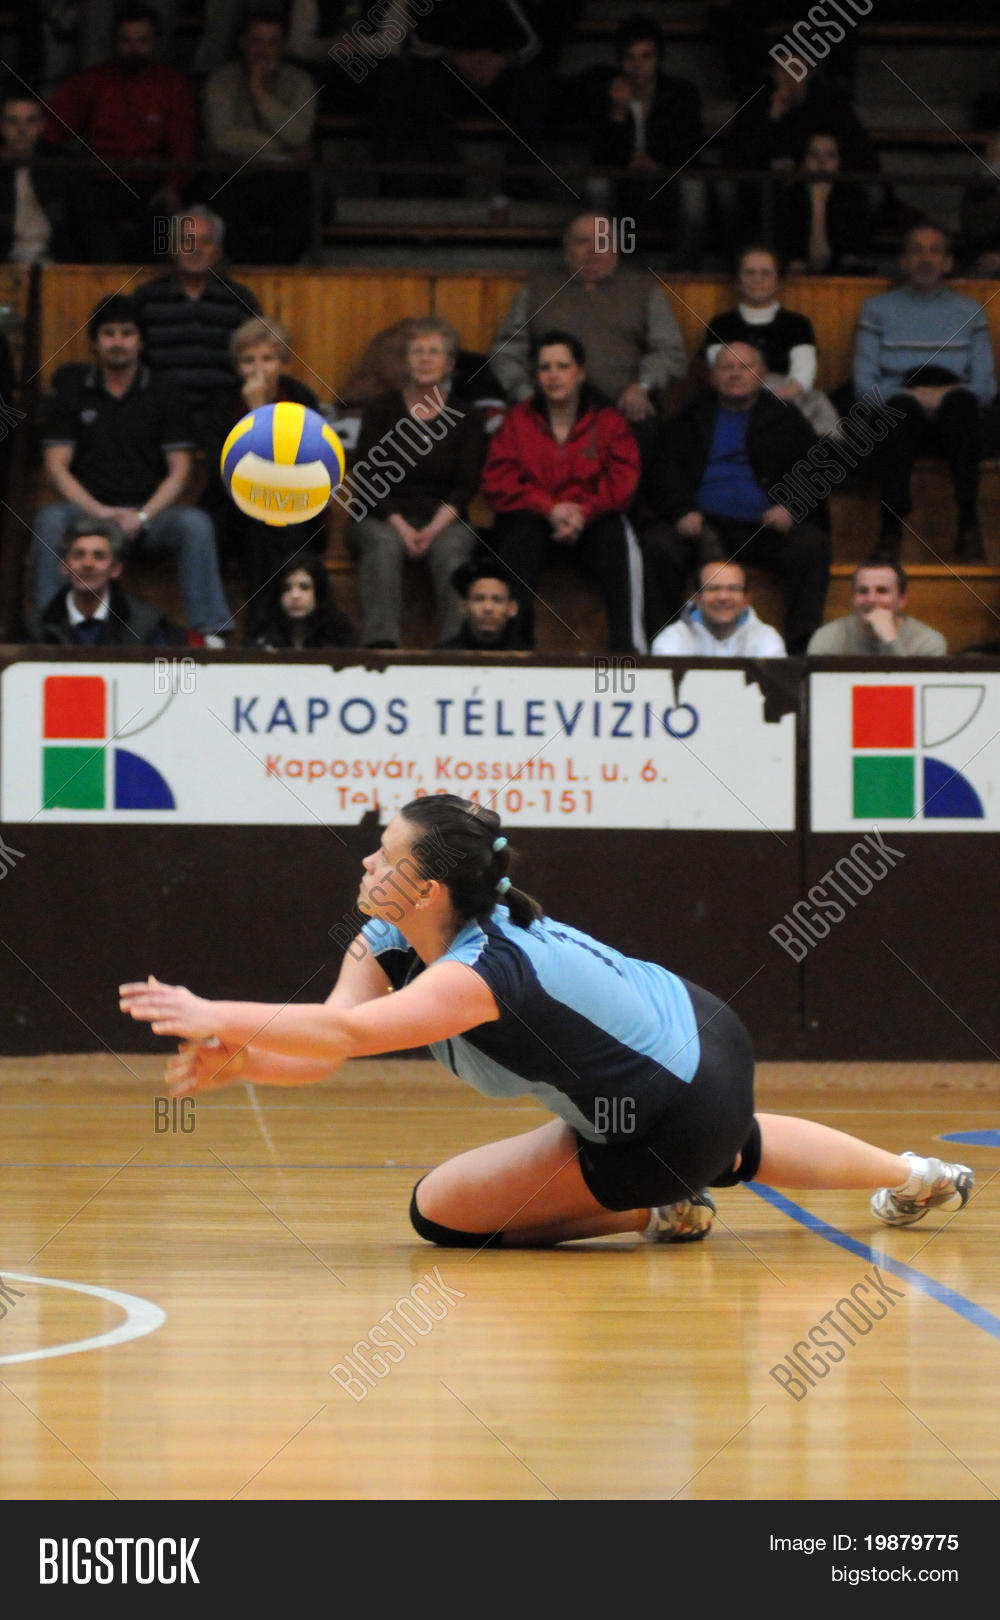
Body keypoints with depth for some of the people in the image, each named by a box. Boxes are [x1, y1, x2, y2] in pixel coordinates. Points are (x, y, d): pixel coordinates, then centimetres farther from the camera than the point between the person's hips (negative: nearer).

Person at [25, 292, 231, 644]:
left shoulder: (163, 398, 10)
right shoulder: (70, 394, 10)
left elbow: (179, 470, 4)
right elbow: (56, 466, 3)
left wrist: (142, 516, -13)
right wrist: (99, 512, -13)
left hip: (149, 513, 1)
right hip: (88, 510, 0)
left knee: (196, 523, -31)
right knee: (50, 519, -34)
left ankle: (209, 630, -32)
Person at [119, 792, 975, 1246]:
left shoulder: (484, 971, -35)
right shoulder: (386, 941, -9)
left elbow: (344, 1034, -48)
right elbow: (324, 1050, -18)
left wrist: (217, 1015, -48)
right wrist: (237, 1057, -36)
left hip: (673, 1121, -9)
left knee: (444, 1209, -7)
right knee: (731, 1149, 42)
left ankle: (656, 1212, 7)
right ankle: (917, 1178, 62)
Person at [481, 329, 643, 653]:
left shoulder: (608, 421, 12)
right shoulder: (517, 421, 13)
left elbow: (622, 482, -2)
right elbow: (498, 483, 0)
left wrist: (584, 512, -19)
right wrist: (550, 509, -15)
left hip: (590, 520, 0)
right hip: (533, 517, 0)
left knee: (617, 538, -34)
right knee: (520, 535, -36)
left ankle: (629, 646, -37)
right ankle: (516, 644, -43)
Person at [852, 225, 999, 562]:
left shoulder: (969, 311, 22)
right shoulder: (877, 309, 19)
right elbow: (864, 384, 8)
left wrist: (949, 395, -11)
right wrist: (912, 395, -11)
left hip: (953, 419, 1)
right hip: (899, 416, -1)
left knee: (961, 402, -37)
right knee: (903, 405, -39)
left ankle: (968, 521, -43)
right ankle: (892, 526, -45)